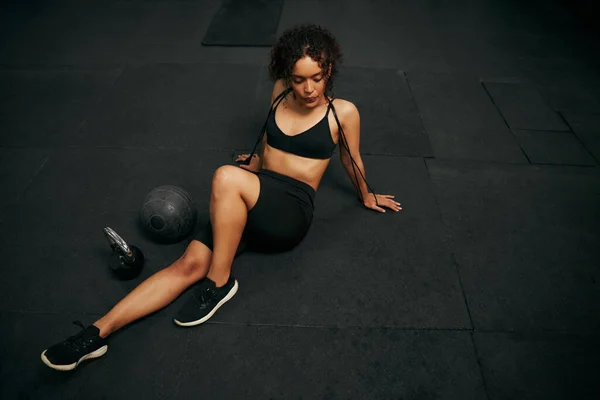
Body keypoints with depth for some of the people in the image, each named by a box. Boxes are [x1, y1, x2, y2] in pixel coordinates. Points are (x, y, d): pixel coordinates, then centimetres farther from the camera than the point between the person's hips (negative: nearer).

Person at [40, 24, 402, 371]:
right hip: (250, 207, 4)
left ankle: (220, 282, -20)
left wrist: (366, 197, 26)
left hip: (292, 213, -4)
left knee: (227, 177, -35)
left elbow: (353, 161, 14)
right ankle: (98, 333, -17)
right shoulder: (281, 91, 9)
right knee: (190, 264, -18)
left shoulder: (344, 112, -3)